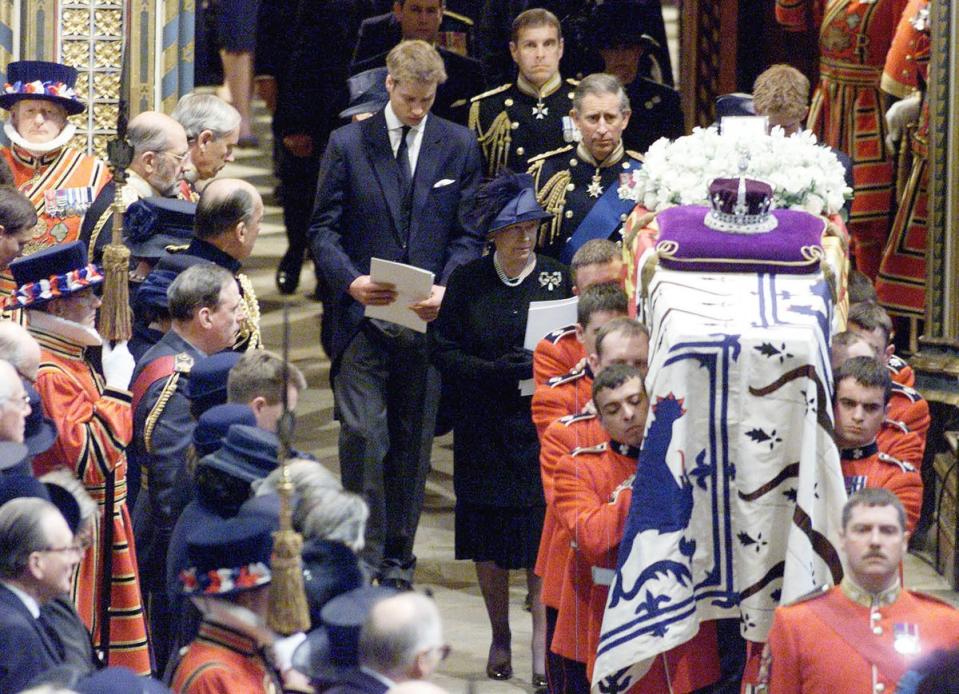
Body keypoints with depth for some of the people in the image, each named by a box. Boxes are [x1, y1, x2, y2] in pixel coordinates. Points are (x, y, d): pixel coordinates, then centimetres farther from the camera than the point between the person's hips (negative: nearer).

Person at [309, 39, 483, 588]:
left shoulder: (459, 146, 7)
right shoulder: (348, 145, 3)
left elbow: (468, 233, 7)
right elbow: (325, 227, 3)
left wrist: (446, 289, -11)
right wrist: (351, 280, -15)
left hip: (429, 318, 2)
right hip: (363, 317, -2)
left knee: (413, 442, 8)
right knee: (363, 435, -11)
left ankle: (398, 559, 17)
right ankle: (363, 557, -5)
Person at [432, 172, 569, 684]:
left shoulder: (557, 280, 2)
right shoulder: (467, 282, 2)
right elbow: (444, 352, 0)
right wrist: (495, 371, -15)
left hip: (541, 429, -1)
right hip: (483, 433, 1)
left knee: (542, 539, -8)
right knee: (489, 543, 7)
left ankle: (542, 643, -4)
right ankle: (500, 638, 21)